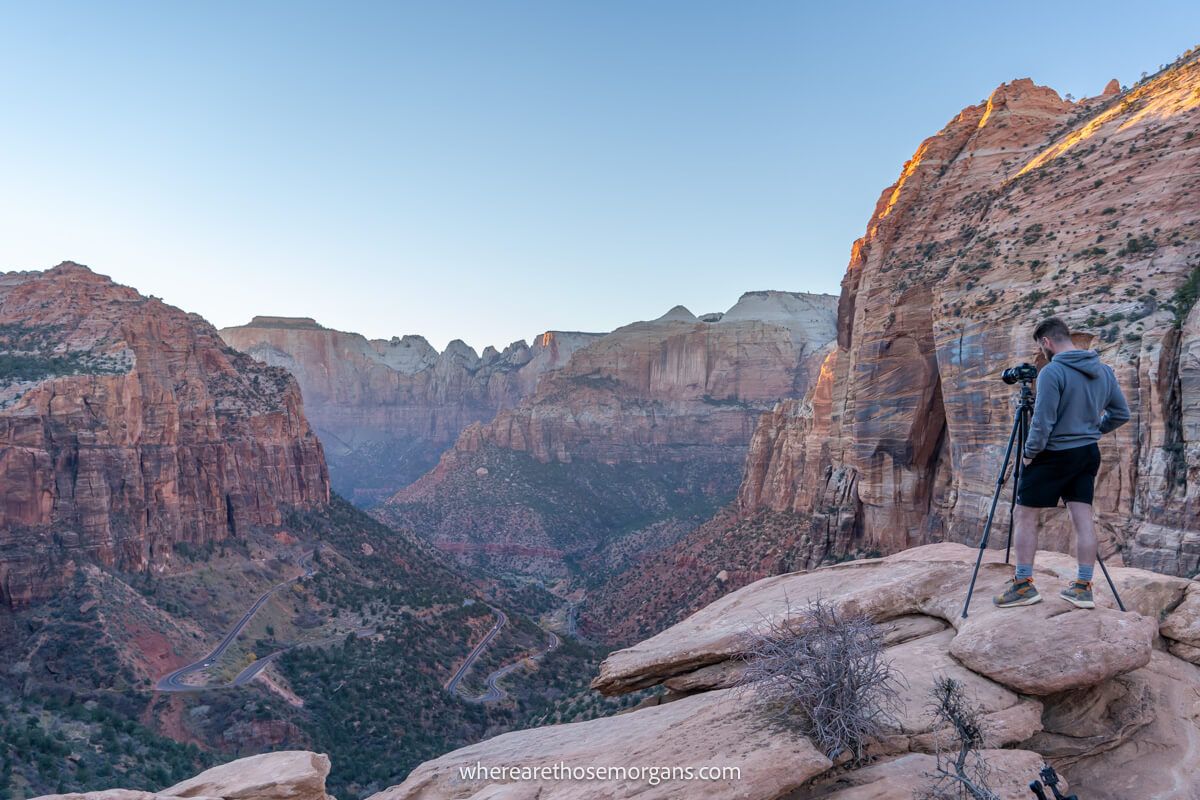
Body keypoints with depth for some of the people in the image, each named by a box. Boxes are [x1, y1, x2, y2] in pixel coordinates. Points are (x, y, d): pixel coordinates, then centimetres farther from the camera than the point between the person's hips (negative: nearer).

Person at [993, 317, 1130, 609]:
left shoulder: (1052, 372, -18)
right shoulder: (1104, 370, 6)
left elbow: (1042, 422, -21)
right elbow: (1121, 414, 13)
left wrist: (1030, 453, -8)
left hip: (1054, 455, -7)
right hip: (1089, 454, 7)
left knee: (1024, 515, 3)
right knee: (1083, 518, 9)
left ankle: (1023, 585, 4)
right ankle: (1083, 587, 13)